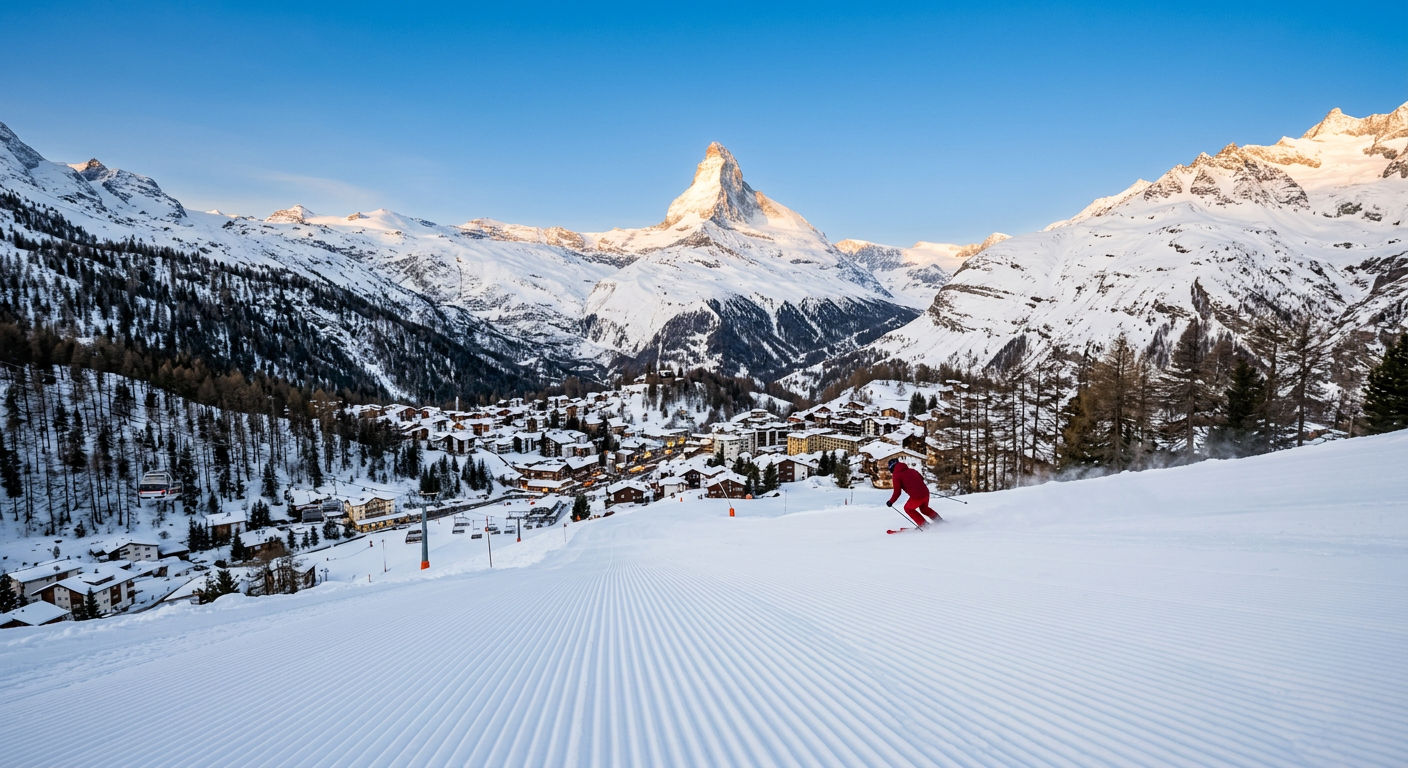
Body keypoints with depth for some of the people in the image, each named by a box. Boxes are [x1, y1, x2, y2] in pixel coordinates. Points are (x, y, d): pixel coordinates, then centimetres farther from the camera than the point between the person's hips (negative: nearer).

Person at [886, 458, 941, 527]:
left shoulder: (896, 475, -2)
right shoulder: (911, 470, 16)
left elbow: (897, 492, -7)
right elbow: (921, 478, 26)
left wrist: (891, 502, 6)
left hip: (916, 497, -6)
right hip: (925, 493, 6)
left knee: (908, 508, 22)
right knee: (924, 508, 33)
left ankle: (923, 524, 15)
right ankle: (939, 520, 29)